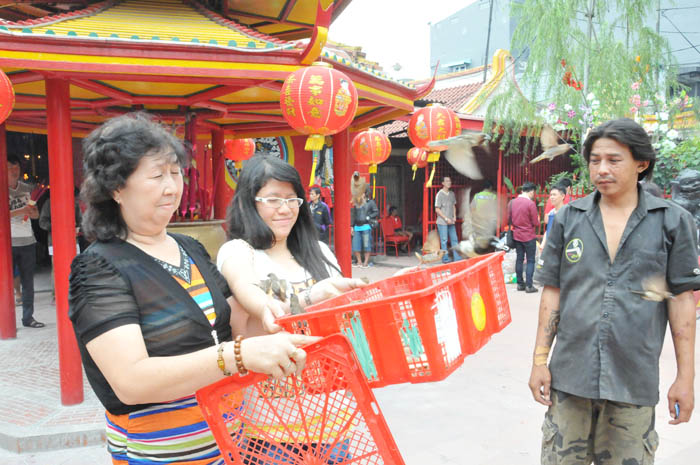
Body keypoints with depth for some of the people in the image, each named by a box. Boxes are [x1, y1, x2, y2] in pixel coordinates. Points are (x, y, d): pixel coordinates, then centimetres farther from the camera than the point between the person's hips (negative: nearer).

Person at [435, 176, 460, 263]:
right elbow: (437, 209, -10)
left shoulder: (452, 193, 10)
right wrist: (446, 218, -13)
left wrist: (454, 216, 4)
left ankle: (457, 258, 11)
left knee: (454, 239, 6)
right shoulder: (440, 194, -9)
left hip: (451, 222, 6)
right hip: (442, 222, -6)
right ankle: (445, 259, 7)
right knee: (444, 240, -1)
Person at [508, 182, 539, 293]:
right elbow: (535, 223, -12)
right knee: (530, 261, 3)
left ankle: (520, 283, 19)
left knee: (519, 259, 13)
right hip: (529, 236, -5)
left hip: (517, 236, 6)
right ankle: (528, 286, 2)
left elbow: (509, 220, 8)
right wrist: (538, 220, 9)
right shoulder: (531, 203, -16)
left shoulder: (512, 202, 1)